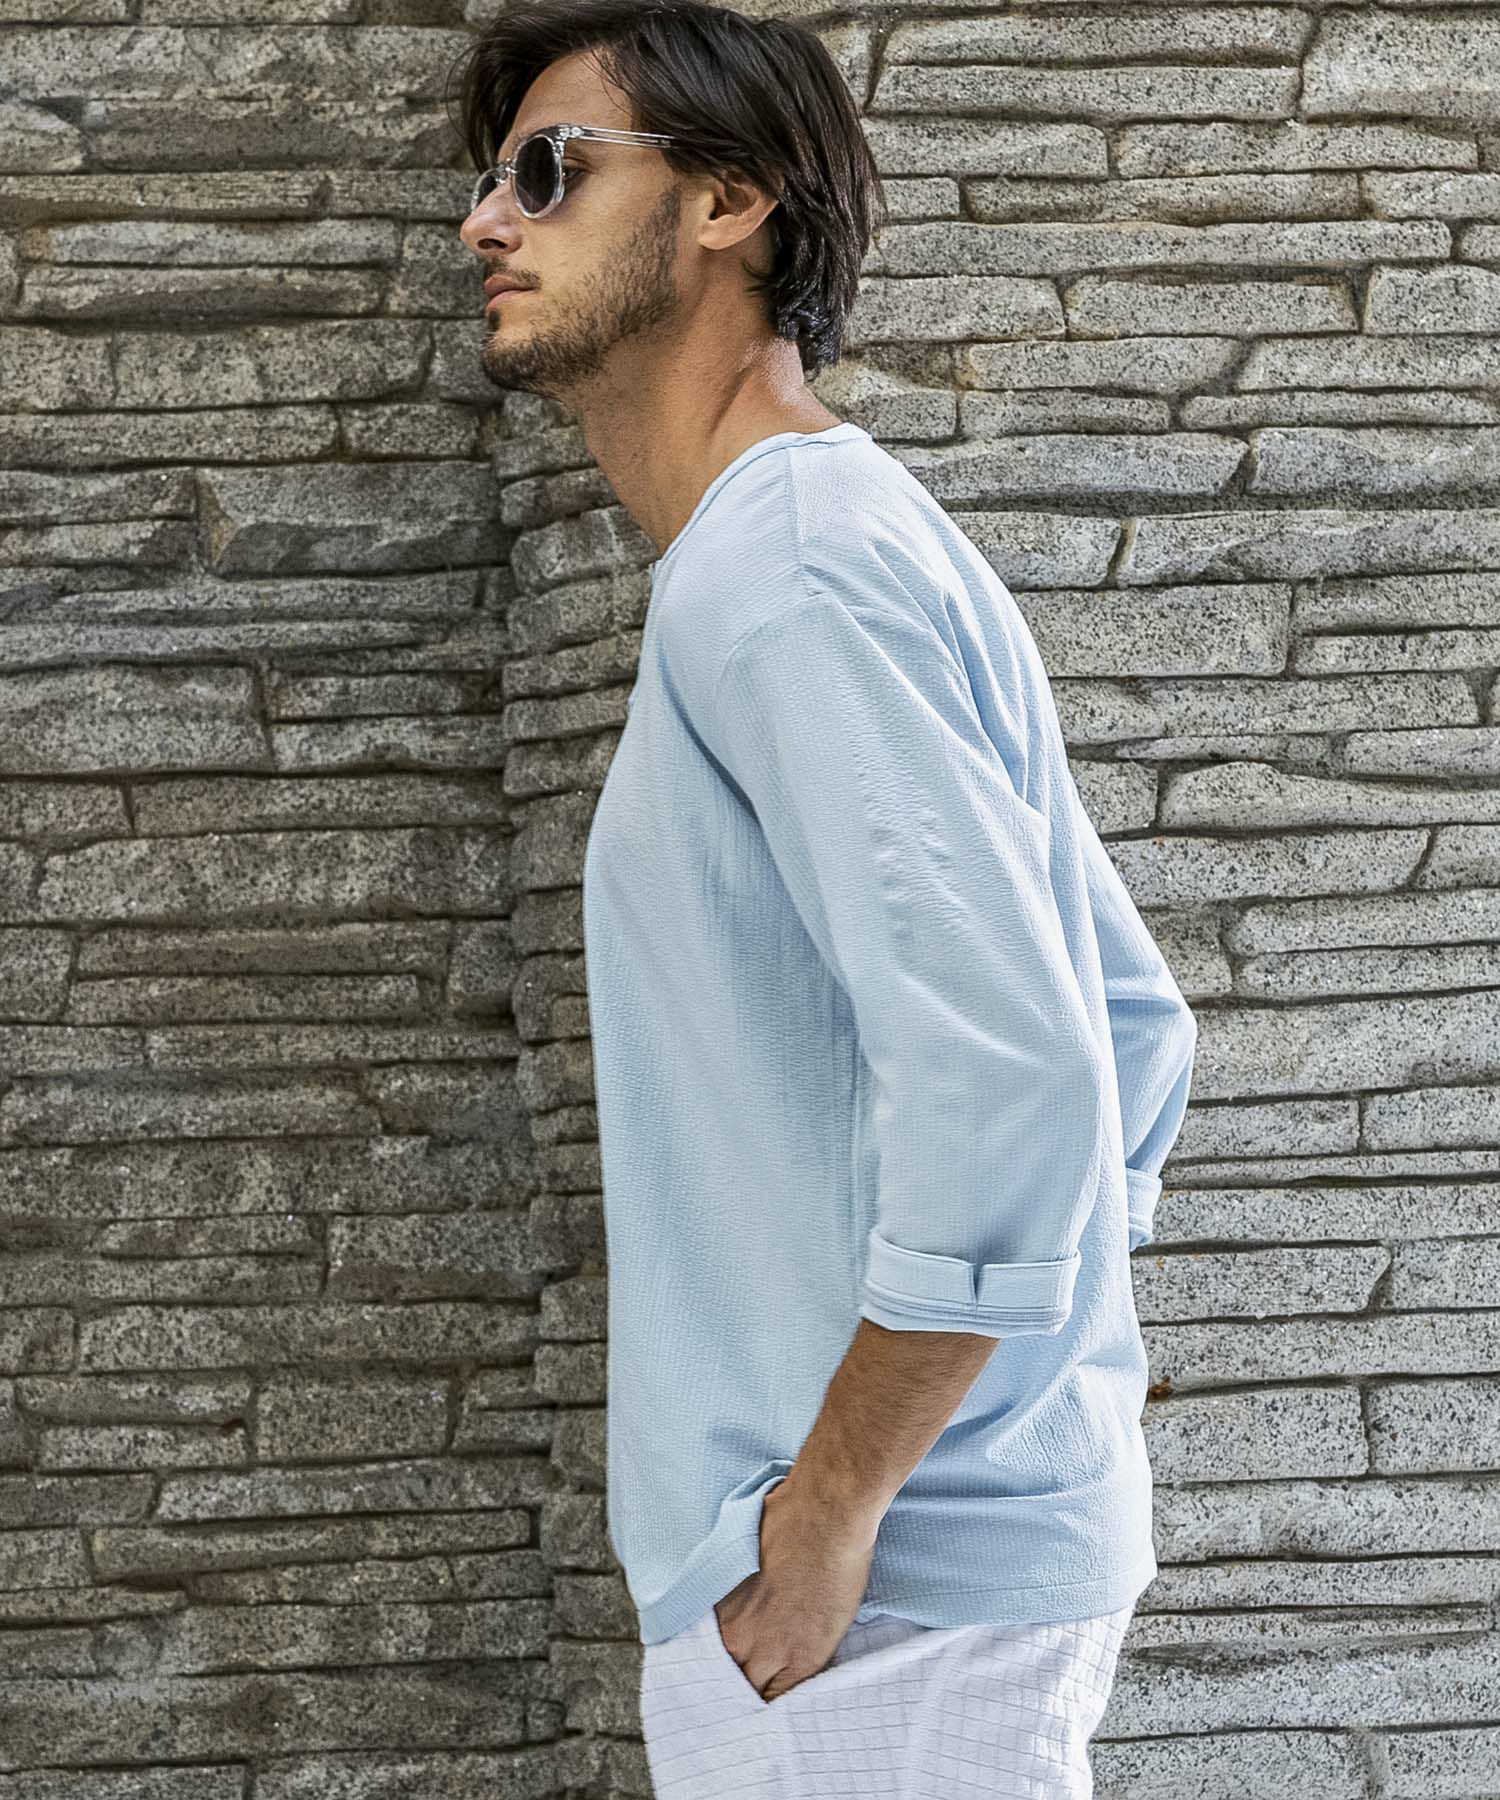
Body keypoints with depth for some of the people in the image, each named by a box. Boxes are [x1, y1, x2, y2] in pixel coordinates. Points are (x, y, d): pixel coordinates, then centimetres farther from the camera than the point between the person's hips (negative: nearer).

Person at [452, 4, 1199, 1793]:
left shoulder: (784, 572, -15)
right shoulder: (871, 551, 17)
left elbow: (1011, 1072, -27)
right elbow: (1136, 1030, 21)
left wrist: (826, 1512, -20)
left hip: (876, 1588, -10)